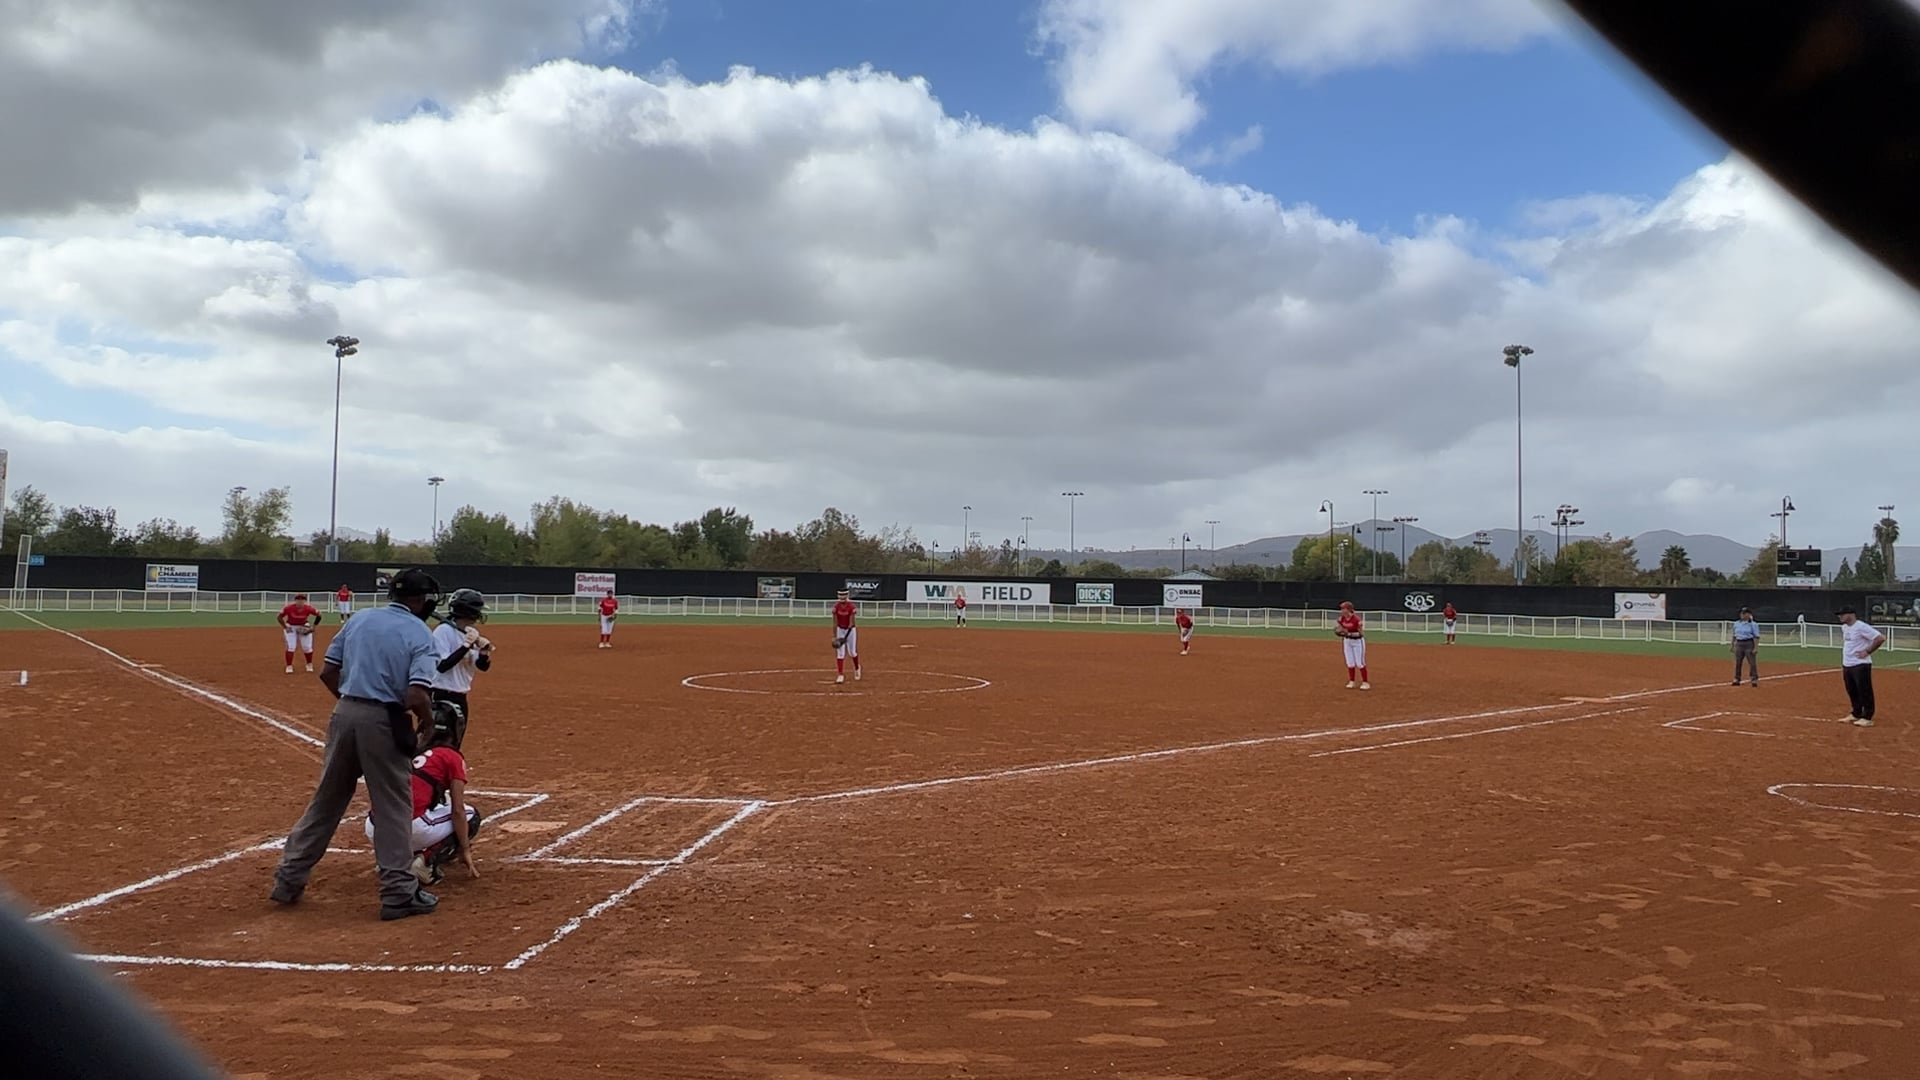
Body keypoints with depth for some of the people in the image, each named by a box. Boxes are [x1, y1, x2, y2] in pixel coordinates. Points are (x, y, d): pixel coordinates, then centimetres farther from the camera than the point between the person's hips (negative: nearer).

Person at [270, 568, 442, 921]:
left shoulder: (359, 620, 9)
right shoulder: (420, 634, -7)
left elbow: (327, 673, 9)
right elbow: (416, 696, -17)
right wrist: (428, 720, 2)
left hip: (345, 714, 5)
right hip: (385, 722, -5)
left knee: (326, 800, 18)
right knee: (393, 807, 4)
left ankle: (289, 879, 24)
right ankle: (399, 892, 8)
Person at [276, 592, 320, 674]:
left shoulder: (308, 608, -24)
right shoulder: (289, 608, -27)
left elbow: (318, 614, -8)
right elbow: (280, 617, -14)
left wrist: (313, 627, -10)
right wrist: (285, 627, -22)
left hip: (304, 628, 1)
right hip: (291, 627, -1)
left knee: (307, 647, 3)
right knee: (291, 646, -12)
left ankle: (309, 665, 24)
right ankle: (289, 666, -2)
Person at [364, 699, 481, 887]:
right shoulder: (453, 757, 6)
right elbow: (458, 811, 1)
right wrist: (464, 849, 11)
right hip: (408, 829, -6)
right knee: (471, 815, 17)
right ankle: (427, 862, -3)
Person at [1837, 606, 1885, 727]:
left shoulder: (1861, 627, -15)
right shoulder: (1844, 628, 12)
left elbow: (1881, 638, -20)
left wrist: (1867, 651, -15)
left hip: (1861, 665, -9)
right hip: (1847, 666, 9)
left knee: (1865, 692, -3)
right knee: (1852, 692, 16)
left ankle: (1867, 718, 3)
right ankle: (1856, 714, 28)